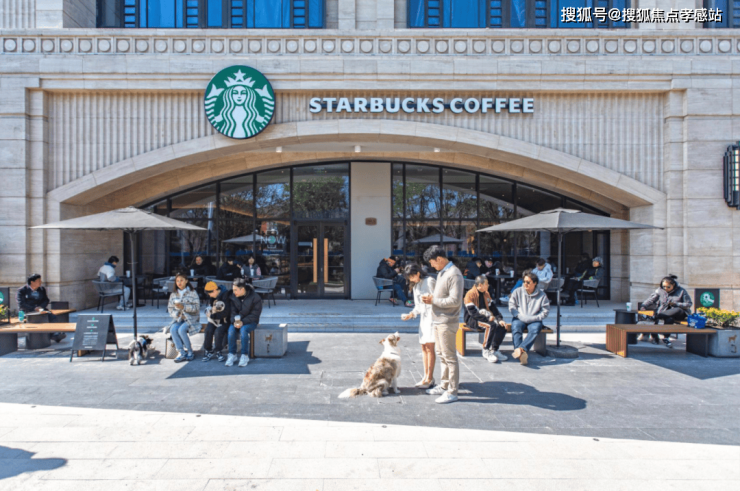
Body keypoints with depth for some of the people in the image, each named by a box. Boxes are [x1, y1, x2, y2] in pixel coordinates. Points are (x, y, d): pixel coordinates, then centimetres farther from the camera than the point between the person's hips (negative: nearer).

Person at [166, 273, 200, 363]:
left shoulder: (192, 293, 0)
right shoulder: (173, 294, 13)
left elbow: (196, 307, -8)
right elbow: (170, 308, 11)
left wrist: (183, 307, -22)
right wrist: (176, 314, -10)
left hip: (191, 318, -4)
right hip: (178, 319, 4)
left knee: (181, 330, -31)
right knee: (173, 329, -27)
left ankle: (190, 352, -14)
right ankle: (181, 353, -24)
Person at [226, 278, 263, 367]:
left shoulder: (255, 298, -13)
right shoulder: (232, 297, 1)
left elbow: (255, 315, -14)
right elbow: (232, 312, 0)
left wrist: (243, 322, -25)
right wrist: (235, 321, -21)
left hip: (250, 321, -4)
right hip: (237, 321, 4)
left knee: (243, 329, -34)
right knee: (231, 329, -27)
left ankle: (245, 356, -22)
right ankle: (232, 354, -16)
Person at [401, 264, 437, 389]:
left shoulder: (430, 281, -10)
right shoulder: (415, 286, 16)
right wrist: (411, 314, 5)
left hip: (432, 316, -8)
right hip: (423, 317, 8)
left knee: (429, 347, -10)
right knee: (424, 347, 7)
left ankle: (430, 378, -6)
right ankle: (426, 376, 13)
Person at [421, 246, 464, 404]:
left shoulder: (454, 274, -17)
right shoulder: (441, 273, 13)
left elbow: (455, 301, -23)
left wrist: (433, 300, -16)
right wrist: (430, 298, 2)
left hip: (447, 322, -10)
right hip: (438, 320, 10)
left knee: (449, 357, -2)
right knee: (442, 355, 18)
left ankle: (452, 392, 6)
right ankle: (445, 385, 30)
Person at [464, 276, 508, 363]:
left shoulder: (486, 294, 13)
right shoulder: (470, 294, -12)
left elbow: (493, 307, 12)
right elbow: (472, 312, -20)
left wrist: (500, 319, -4)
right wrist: (487, 319, -23)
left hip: (486, 318, 7)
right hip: (472, 320, -7)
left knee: (502, 326, -17)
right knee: (491, 325, -33)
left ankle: (494, 350, -13)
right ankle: (486, 351, -22)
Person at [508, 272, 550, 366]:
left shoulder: (541, 295, 4)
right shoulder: (518, 292, 7)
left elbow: (545, 311, 1)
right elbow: (511, 306, 1)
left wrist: (533, 318, -13)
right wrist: (520, 316, -14)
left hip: (534, 320, 0)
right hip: (519, 319, 0)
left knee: (535, 329, -35)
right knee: (516, 329, -33)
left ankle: (521, 348, -51)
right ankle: (521, 354, -48)